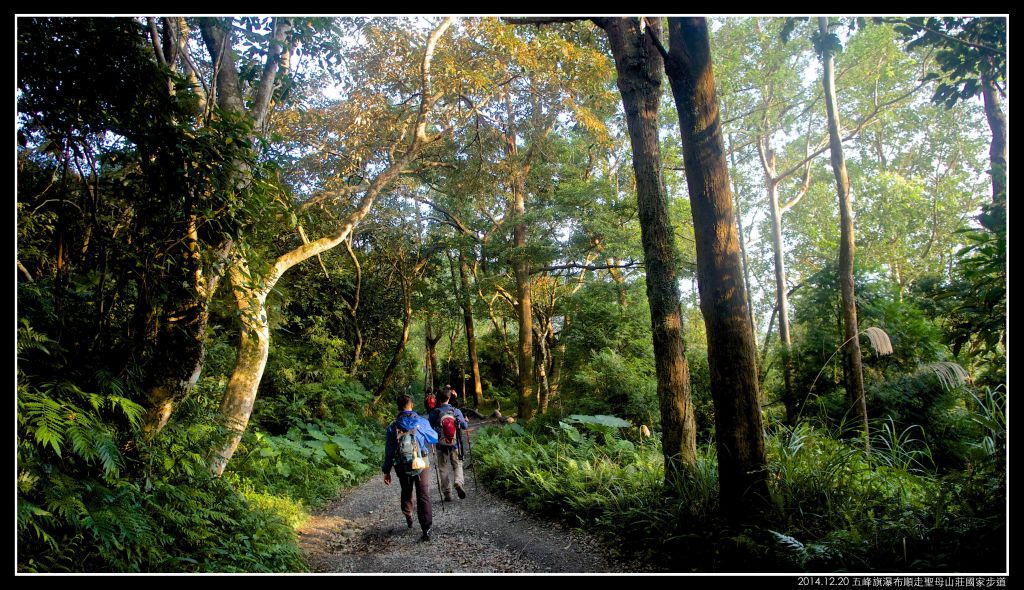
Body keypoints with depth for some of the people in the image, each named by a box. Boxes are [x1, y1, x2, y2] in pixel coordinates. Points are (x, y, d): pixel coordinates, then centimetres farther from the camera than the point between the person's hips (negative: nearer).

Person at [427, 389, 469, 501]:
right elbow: (465, 426, -3)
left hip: (441, 446, 0)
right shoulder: (456, 411, -6)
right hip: (455, 445, 1)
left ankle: (447, 494, 11)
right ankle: (459, 483, -12)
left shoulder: (434, 413, -8)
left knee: (444, 469, 10)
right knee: (457, 465, 16)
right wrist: (466, 421, 20)